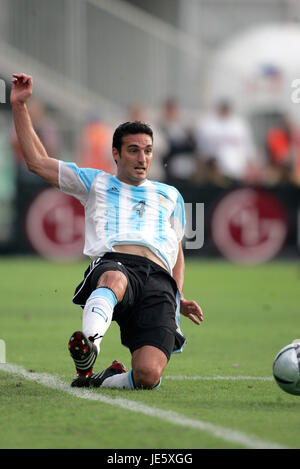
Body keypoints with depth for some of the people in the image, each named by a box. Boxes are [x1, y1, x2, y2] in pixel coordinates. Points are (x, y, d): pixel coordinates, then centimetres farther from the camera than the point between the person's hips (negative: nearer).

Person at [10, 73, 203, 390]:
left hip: (159, 278, 2)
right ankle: (88, 344, -69)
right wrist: (19, 106, 17)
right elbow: (37, 161, 23)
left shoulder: (169, 196, 34)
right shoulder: (95, 183, 27)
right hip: (111, 263, -2)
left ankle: (106, 378, 4)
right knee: (115, 278, -46)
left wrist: (178, 298, 24)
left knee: (148, 375, -25)